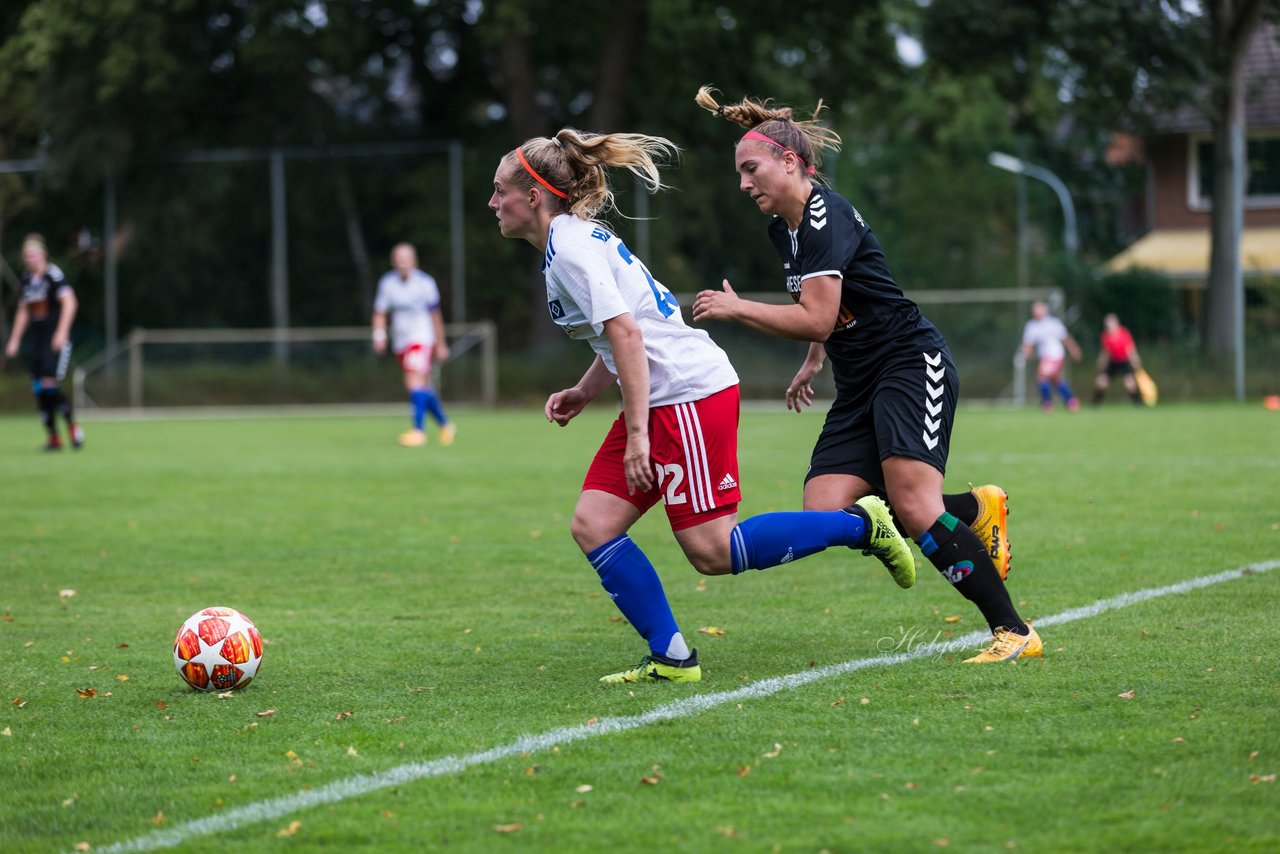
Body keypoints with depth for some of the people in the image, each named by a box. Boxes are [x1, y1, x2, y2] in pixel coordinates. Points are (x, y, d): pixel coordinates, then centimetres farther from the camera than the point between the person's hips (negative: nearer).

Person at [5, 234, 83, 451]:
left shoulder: (54, 275, -8)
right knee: (39, 390, 1)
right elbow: (23, 312, 23)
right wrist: (14, 340, 20)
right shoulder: (27, 279, 14)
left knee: (50, 384, -16)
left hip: (55, 339, -7)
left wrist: (61, 332, -23)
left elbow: (69, 303, -16)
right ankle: (53, 437, 7)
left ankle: (73, 426, 2)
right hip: (36, 339, 7)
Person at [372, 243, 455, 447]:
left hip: (421, 339, -4)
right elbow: (380, 313, 4)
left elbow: (435, 315, 3)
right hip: (400, 343, 4)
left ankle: (419, 430, -21)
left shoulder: (424, 283, -6)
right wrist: (379, 335, -14)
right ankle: (445, 425, 28)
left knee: (416, 383, -20)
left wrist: (441, 344, 8)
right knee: (424, 388, 12)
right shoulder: (387, 283, 1)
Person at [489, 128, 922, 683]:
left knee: (712, 552, -9)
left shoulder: (569, 248, -14)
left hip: (690, 394, -10)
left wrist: (637, 433, -22)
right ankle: (671, 659, 1)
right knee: (593, 526, 1)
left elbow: (626, 333, -22)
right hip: (660, 403, 10)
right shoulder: (574, 240, 17)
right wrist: (583, 393, 13)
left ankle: (859, 524, 4)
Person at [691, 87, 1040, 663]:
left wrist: (737, 309, -17)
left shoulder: (826, 216, -16)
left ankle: (1013, 632, -18)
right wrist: (813, 363, 25)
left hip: (912, 365, -9)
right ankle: (975, 512, 8)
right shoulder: (783, 229, 13)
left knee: (914, 509, -24)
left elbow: (817, 318, -24)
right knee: (825, 517, -10)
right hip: (859, 387, 9)